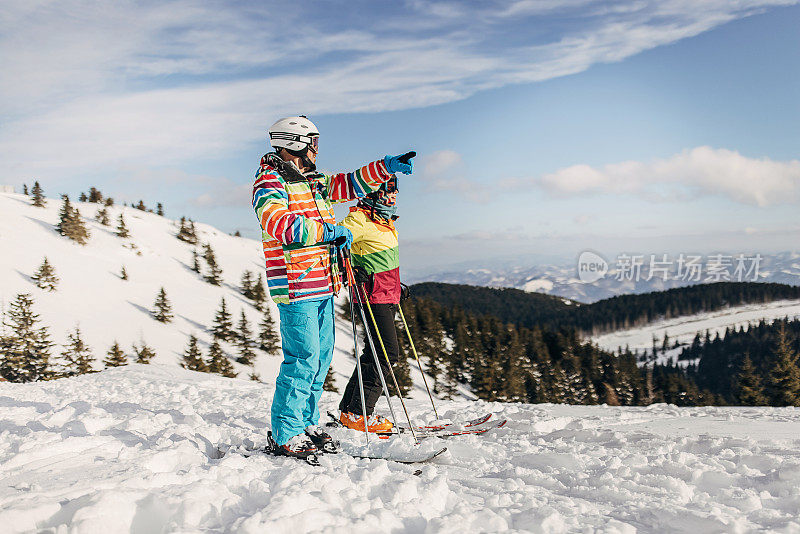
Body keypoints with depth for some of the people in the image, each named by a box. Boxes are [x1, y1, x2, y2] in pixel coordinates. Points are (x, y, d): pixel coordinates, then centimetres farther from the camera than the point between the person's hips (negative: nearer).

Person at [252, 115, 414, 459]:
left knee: (321, 356, 12)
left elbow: (348, 184, 27)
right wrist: (328, 231, -21)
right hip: (296, 288, -9)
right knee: (303, 360, -9)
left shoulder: (313, 182, 19)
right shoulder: (269, 183, -8)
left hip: (322, 286, 9)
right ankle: (286, 435, 1)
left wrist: (386, 167, 17)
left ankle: (306, 423, 24)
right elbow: (280, 224, -24)